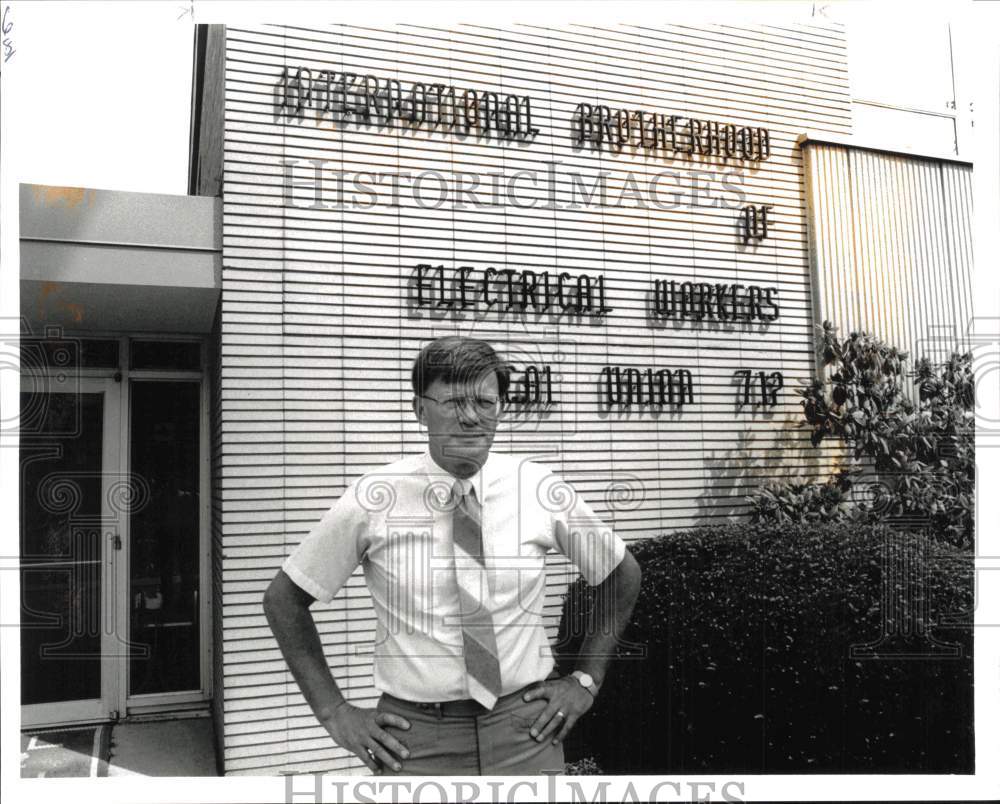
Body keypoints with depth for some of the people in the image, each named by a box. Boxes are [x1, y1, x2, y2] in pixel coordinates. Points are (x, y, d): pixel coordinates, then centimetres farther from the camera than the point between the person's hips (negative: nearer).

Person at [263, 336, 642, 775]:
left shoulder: (542, 491, -6)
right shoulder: (373, 500, -10)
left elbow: (622, 574, 9)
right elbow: (283, 598, 0)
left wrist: (585, 678, 4)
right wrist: (333, 711, -3)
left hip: (527, 728, 1)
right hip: (414, 739, -1)